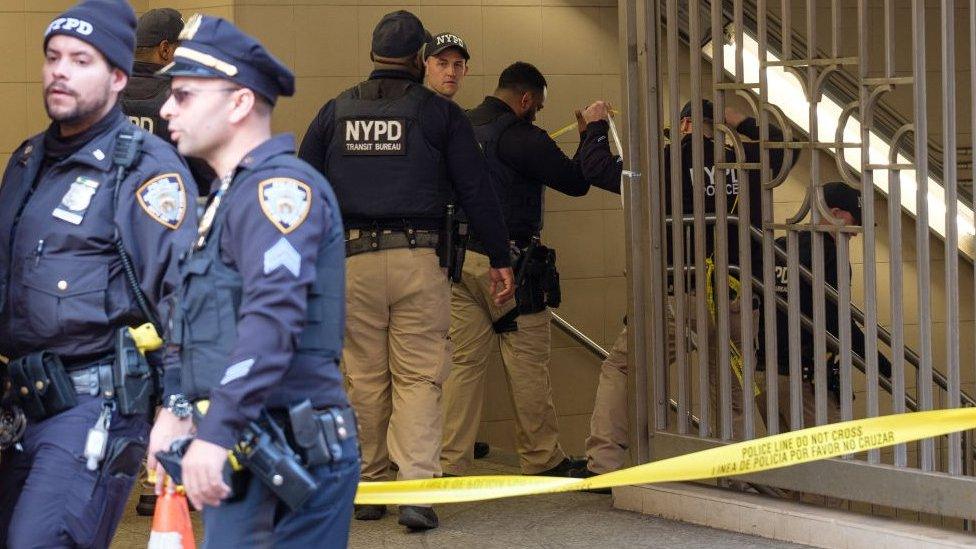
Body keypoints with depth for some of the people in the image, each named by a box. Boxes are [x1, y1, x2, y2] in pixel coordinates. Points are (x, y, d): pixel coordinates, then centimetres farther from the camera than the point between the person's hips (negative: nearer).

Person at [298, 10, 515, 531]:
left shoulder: (335, 112, 10)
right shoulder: (438, 113, 3)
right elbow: (476, 190, 2)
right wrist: (500, 258, 8)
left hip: (353, 259, 2)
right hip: (419, 258, -2)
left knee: (365, 378, 11)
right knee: (419, 376, -1)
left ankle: (369, 487, 17)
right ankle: (417, 487, -14)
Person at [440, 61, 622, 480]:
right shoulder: (520, 137, -12)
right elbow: (576, 182, -9)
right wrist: (594, 131, 4)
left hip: (459, 258, 7)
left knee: (465, 362, 6)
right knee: (527, 363, 3)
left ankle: (451, 463, 2)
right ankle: (542, 459, 11)